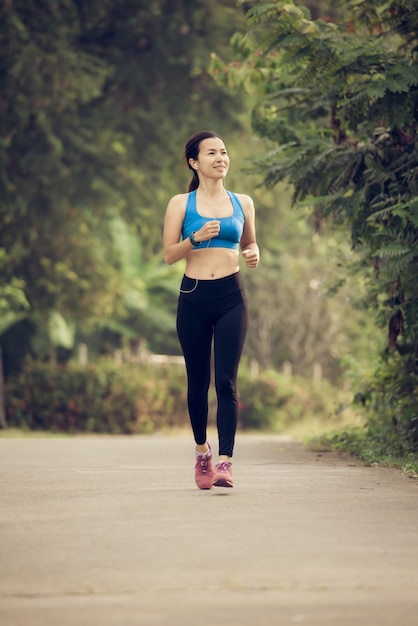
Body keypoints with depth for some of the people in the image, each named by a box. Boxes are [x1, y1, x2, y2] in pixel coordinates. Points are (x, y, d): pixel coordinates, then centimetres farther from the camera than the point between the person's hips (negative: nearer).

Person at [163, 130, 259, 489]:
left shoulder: (242, 203, 10)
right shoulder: (181, 204, 3)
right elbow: (169, 255, 0)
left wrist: (254, 254, 1)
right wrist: (196, 238, -16)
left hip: (231, 297, 0)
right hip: (193, 298, 0)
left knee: (226, 381, -9)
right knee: (198, 381, 8)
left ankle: (225, 461, -13)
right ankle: (202, 451, 29)